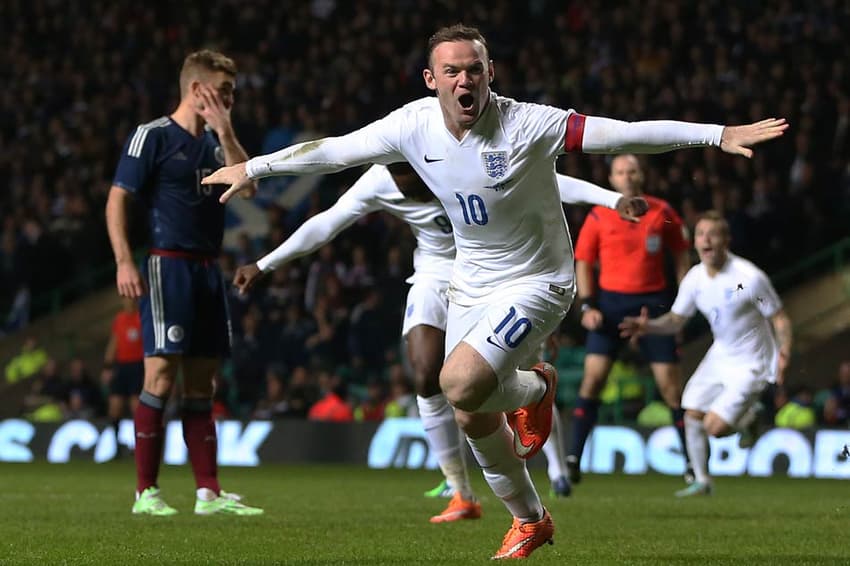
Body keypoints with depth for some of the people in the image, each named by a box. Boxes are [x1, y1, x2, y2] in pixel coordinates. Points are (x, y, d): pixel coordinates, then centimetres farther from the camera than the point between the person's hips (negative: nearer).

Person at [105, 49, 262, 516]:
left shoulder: (213, 140, 17)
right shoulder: (152, 136, -5)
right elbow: (117, 198, -8)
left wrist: (225, 131, -2)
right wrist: (124, 262, -17)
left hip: (207, 269, 8)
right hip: (168, 265, -8)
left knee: (201, 384, 7)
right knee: (161, 375, -10)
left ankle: (208, 493, 8)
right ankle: (146, 492, -6)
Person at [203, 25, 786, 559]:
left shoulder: (527, 125, -24)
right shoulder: (414, 125, -10)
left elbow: (623, 134, -28)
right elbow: (332, 150, 4)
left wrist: (717, 134, -35)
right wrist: (253, 167, 12)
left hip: (536, 282, -6)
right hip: (470, 282, 6)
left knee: (460, 384, -26)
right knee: (473, 420, 9)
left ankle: (535, 388, 8)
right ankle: (529, 520, 32)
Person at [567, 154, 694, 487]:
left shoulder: (662, 212, 2)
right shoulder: (599, 216, 2)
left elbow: (682, 256, 10)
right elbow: (583, 262, 6)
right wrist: (587, 305, -5)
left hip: (653, 301, 0)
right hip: (610, 301, 0)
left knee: (670, 384, -2)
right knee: (592, 378, -11)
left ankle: (692, 463, 7)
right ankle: (573, 459, -6)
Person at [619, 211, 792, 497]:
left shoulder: (749, 277, -23)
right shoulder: (694, 278, -5)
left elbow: (780, 318, -15)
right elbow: (676, 320, 8)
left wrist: (783, 353, -32)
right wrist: (648, 326, -12)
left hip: (751, 363, -6)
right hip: (720, 354, 6)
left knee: (715, 427, -14)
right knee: (692, 415, 1)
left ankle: (749, 420, 20)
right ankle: (701, 482, 19)